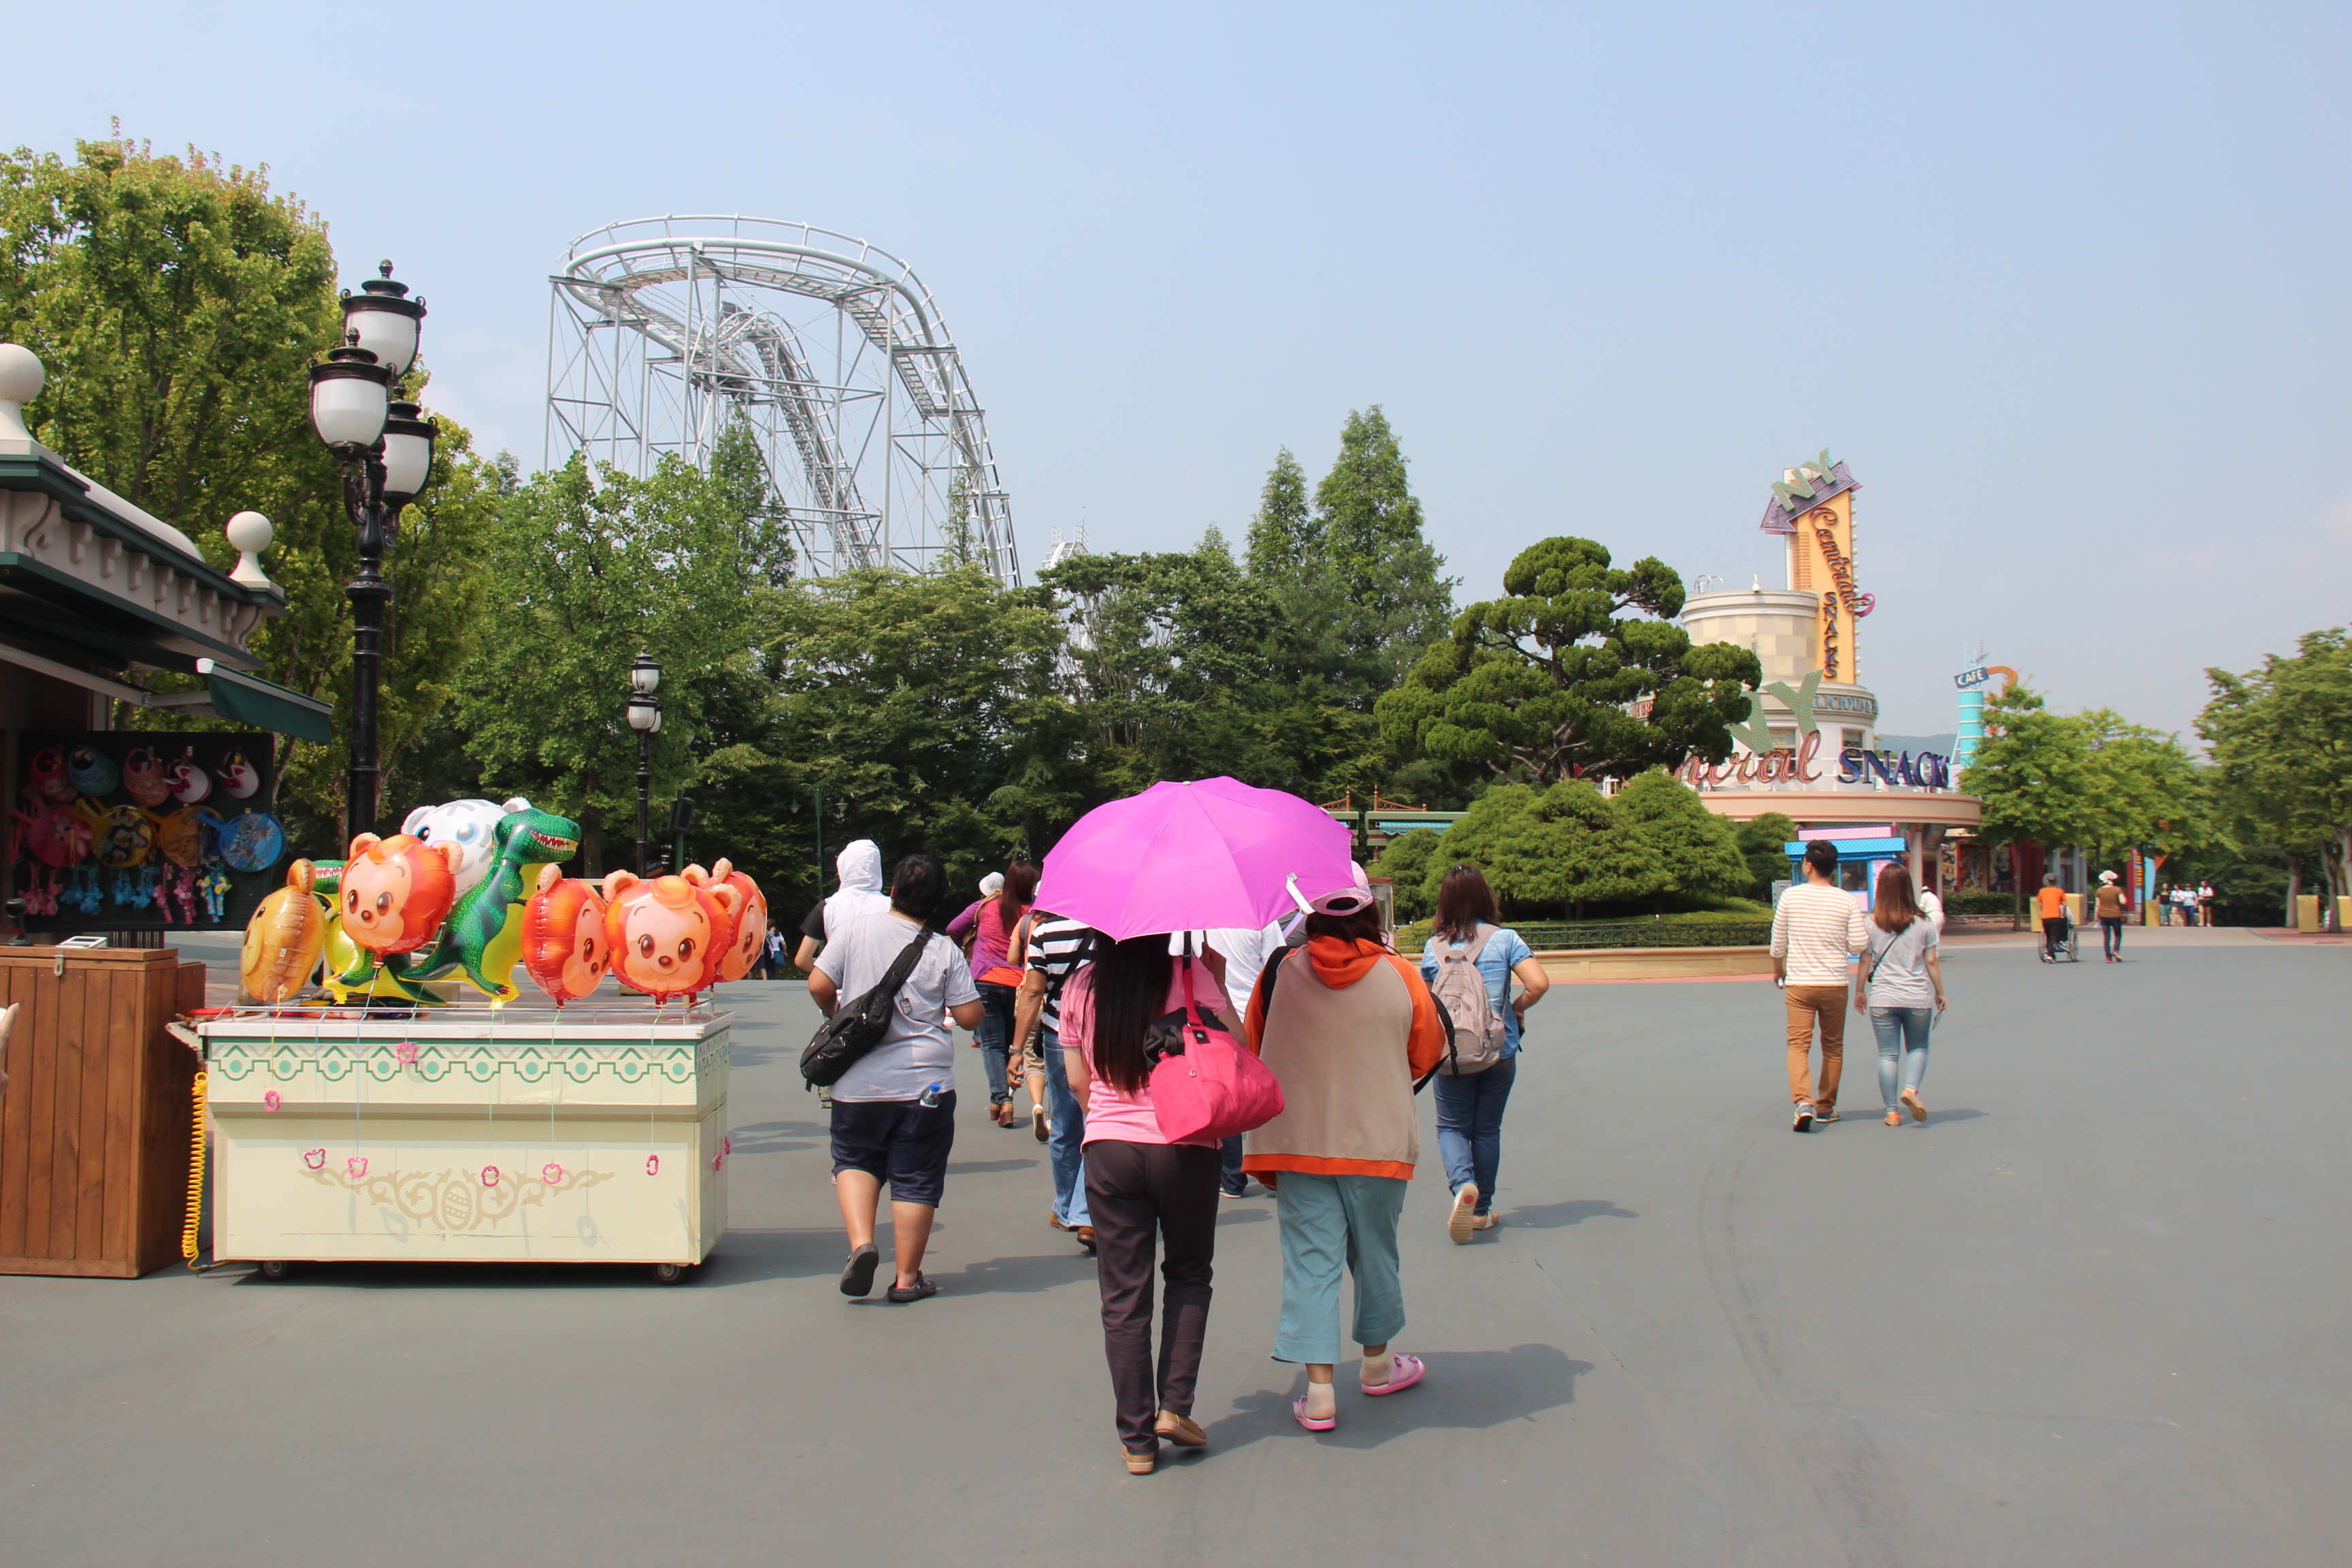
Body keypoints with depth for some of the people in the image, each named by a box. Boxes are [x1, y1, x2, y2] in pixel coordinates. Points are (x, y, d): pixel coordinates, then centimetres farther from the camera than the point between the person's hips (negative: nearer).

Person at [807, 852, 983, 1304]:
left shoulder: (853, 929, -4)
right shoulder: (944, 951, -5)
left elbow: (819, 985, -6)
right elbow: (971, 1017, -4)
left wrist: (837, 1014, 15)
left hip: (858, 1082, 1)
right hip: (924, 1084, -1)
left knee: (855, 1161, 20)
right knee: (915, 1179, 8)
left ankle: (861, 1242, -1)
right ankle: (907, 1277, 14)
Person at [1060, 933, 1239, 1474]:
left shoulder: (1081, 987, 2)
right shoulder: (1190, 976, -8)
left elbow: (1077, 1080, 9)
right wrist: (1219, 982, 3)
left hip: (1108, 1150, 2)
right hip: (1186, 1147, -2)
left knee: (1123, 1295, 8)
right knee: (1189, 1274, 19)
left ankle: (1137, 1438, 11)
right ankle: (1175, 1405, 9)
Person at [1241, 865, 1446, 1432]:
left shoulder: (1279, 973, -6)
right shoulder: (1400, 977, -6)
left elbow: (1252, 1050, 8)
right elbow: (1427, 1056, 7)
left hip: (1297, 1144, 0)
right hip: (1379, 1141, 0)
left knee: (1310, 1259, 2)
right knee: (1374, 1253, 17)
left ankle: (1320, 1391, -2)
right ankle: (1378, 1361, 35)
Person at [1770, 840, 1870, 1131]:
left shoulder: (1790, 896, -3)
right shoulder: (1847, 901, -3)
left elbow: (1778, 941, 4)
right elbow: (1860, 944, -5)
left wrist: (1778, 970, 21)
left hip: (1798, 984, -1)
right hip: (1834, 984, 1)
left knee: (1798, 1045, -2)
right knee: (1833, 1047, 15)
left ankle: (1803, 1102, -22)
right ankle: (1826, 1107, 23)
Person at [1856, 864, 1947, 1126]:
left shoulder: (1871, 923, -4)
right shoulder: (1923, 922, -4)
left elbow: (1865, 962, 0)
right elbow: (1931, 962, 0)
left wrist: (1860, 991, 14)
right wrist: (1940, 993, 12)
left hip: (1883, 999, 0)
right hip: (1918, 998, 0)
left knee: (1888, 1054, 6)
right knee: (1918, 1048, 17)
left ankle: (1892, 1112, 6)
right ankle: (1911, 1088, -9)